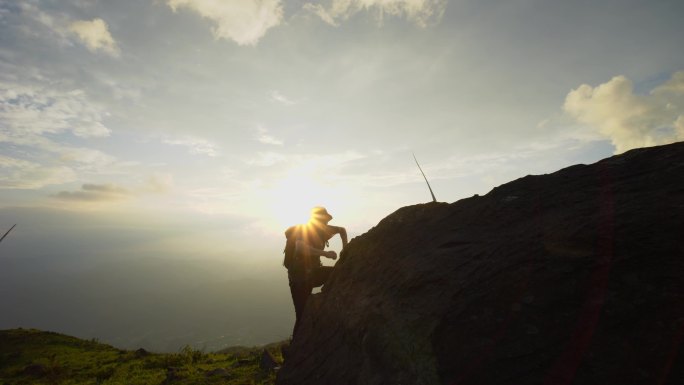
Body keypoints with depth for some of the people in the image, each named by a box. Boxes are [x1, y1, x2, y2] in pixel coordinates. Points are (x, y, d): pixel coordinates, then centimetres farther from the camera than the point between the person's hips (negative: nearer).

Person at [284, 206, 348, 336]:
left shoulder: (322, 230, -1)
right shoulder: (301, 230, -19)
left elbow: (342, 230, 15)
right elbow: (300, 247, -40)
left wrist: (345, 249, 5)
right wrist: (325, 253, -41)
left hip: (312, 273, 6)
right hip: (299, 276, -6)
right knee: (302, 314, -5)